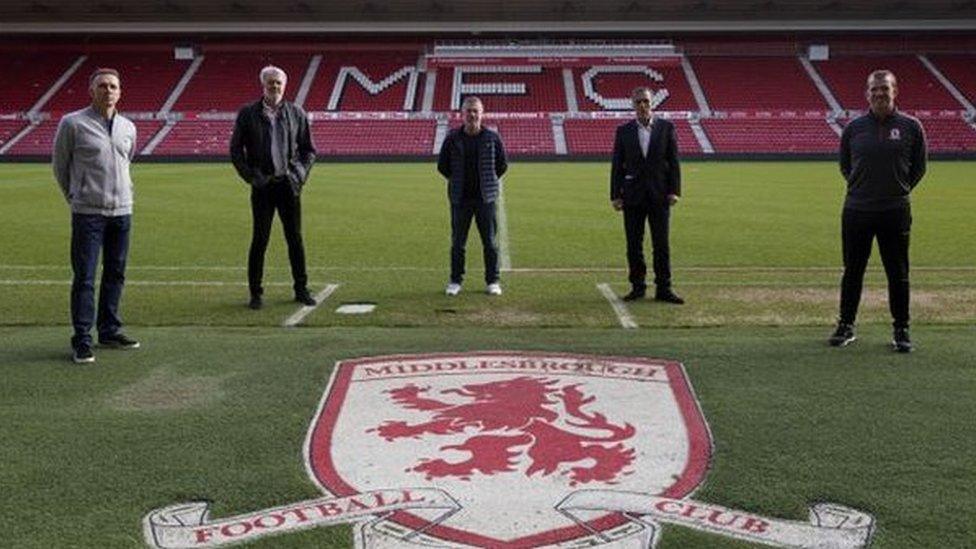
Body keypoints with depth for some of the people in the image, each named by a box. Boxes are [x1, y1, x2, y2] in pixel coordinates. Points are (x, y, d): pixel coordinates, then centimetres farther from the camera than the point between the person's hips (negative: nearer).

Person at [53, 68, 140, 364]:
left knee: (116, 274, 11)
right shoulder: (73, 123, -5)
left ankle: (109, 331, 23)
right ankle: (82, 341, 0)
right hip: (88, 213, -5)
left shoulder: (128, 127, 8)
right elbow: (59, 165, 6)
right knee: (84, 277, -4)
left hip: (122, 210, 5)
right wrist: (75, 197, 12)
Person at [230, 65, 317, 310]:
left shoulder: (297, 113, 7)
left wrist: (300, 173, -3)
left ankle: (301, 290, 17)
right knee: (260, 239, 0)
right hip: (262, 186, -1)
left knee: (295, 239, 6)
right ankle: (255, 293, 10)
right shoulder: (248, 113, 2)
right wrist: (250, 176, -5)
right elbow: (235, 149, 4)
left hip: (288, 184, 2)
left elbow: (309, 149, 11)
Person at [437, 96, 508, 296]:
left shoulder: (492, 138, 0)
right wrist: (457, 181, 7)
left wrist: (489, 182, 6)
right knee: (457, 242, 6)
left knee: (490, 242, 3)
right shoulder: (452, 138, 0)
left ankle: (492, 281, 13)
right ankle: (455, 281, 16)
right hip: (460, 199, 0)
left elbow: (502, 164, 10)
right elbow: (442, 165, 9)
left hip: (485, 197, 0)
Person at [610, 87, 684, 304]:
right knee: (634, 245, 4)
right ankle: (637, 287, 14)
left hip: (659, 194, -1)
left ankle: (664, 289, 6)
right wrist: (615, 195, -1)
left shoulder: (666, 127, 4)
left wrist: (674, 190, -6)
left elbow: (674, 161, 2)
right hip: (633, 195, 1)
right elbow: (617, 164, 5)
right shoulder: (623, 130, 5)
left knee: (661, 244, 0)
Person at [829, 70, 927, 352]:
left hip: (895, 212, -1)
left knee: (898, 274, 5)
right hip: (856, 211, 1)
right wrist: (861, 186, 8)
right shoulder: (854, 127, 3)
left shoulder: (911, 127, 0)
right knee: (852, 271, 9)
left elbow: (919, 167, 10)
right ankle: (845, 326, 20)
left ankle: (901, 330, 16)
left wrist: (900, 189, 4)